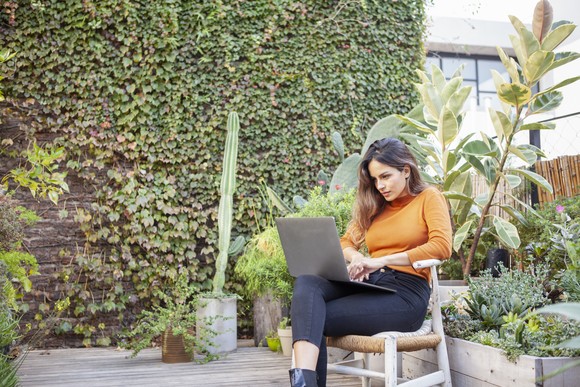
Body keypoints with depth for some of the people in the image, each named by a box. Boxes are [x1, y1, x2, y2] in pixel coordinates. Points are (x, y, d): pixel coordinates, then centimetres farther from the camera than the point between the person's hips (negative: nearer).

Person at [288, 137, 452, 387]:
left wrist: (383, 260, -17)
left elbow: (442, 247, -12)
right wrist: (356, 258, -7)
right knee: (306, 282, -28)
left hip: (406, 292, -5)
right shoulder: (374, 205, 23)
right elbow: (346, 243, 20)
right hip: (370, 283, 6)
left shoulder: (428, 198, 5)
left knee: (314, 320, -26)